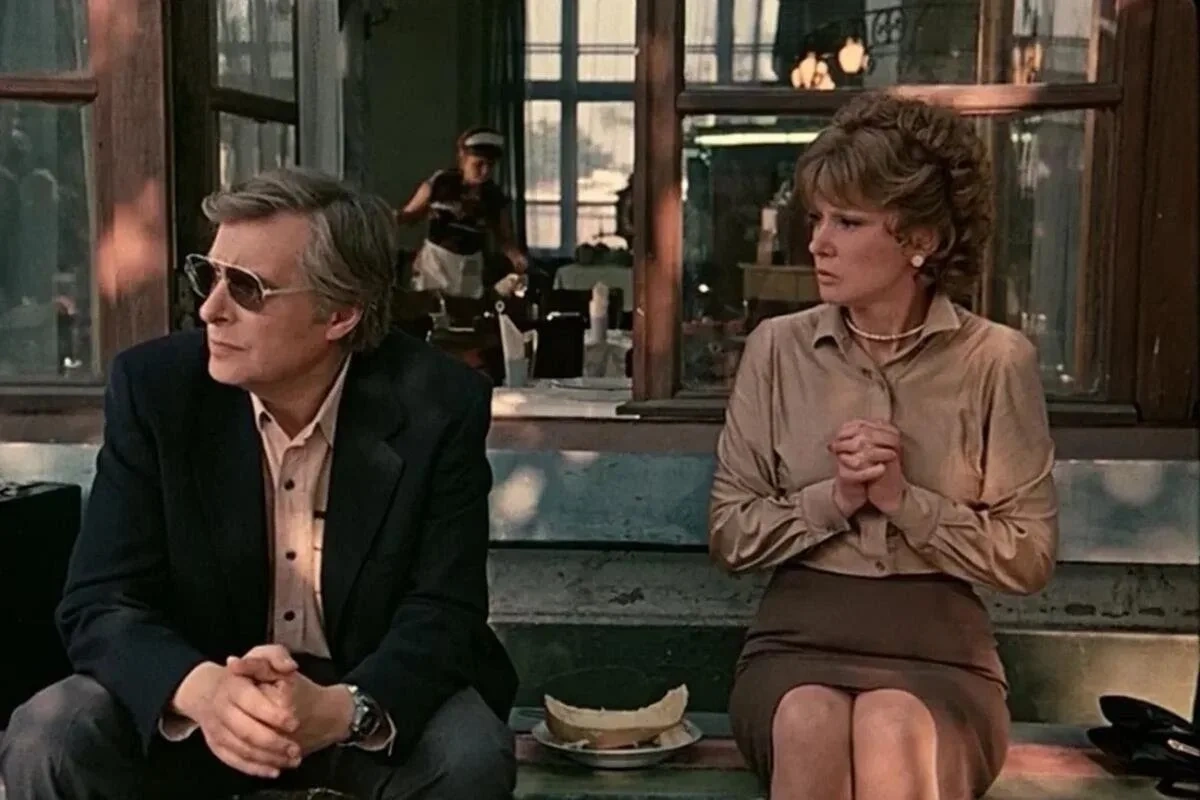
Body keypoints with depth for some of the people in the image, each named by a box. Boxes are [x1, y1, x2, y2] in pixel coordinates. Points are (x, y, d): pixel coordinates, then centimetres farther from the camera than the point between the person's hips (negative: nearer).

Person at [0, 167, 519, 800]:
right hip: (196, 693, 1)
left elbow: (441, 614, -17)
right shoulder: (154, 387, -12)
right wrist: (200, 688, -36)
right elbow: (100, 603, -14)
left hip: (378, 695, -1)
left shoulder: (439, 405, -16)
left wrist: (342, 709, -38)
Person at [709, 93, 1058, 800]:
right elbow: (730, 534, 6)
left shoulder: (998, 360, 0)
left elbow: (1029, 556, 1)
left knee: (892, 735, -34)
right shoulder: (777, 348, 5)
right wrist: (834, 499, -10)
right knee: (810, 726, -32)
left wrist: (904, 499, -11)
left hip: (939, 643, -1)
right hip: (800, 636, 1)